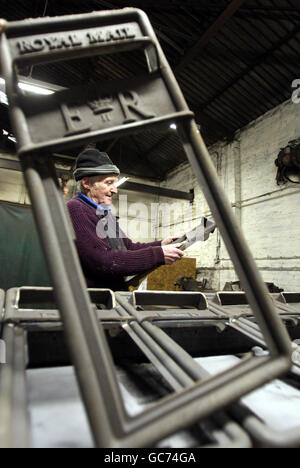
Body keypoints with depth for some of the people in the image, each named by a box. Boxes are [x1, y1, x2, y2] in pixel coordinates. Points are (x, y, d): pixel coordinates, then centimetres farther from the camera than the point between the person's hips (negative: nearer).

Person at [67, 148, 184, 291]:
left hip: (118, 291, 8)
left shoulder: (105, 213, 16)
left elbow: (128, 246, 17)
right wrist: (158, 255, -17)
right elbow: (104, 262, -20)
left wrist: (160, 245, 1)